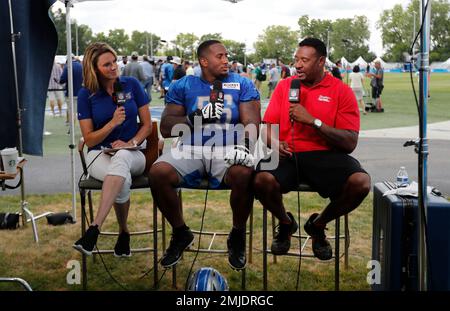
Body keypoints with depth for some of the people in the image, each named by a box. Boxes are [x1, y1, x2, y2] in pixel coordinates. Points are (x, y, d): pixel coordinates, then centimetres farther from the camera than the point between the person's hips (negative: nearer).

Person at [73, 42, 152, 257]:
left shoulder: (131, 85, 4)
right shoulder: (86, 94, 1)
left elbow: (147, 124, 7)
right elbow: (89, 140, 0)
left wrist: (131, 143, -12)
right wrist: (113, 123, -16)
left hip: (132, 155, 1)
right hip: (99, 154, 0)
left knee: (121, 158, -40)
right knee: (123, 179, -38)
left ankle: (95, 228, -44)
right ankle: (123, 232, -19)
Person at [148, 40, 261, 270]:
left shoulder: (242, 84, 12)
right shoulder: (183, 86, 13)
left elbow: (251, 123, 1)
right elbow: (166, 128, 7)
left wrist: (244, 145, -21)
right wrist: (197, 117, -8)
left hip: (228, 149, -1)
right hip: (191, 148, 1)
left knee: (244, 173, -35)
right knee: (157, 173, -27)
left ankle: (237, 235, -6)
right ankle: (180, 233, 0)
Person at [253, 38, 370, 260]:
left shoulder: (341, 91, 3)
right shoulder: (284, 86, 12)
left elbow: (350, 143, -5)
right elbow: (267, 127, 11)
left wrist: (312, 120, -15)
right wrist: (274, 142, -14)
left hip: (325, 156, -1)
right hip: (287, 155, 1)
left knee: (361, 183, -29)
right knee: (262, 180, -32)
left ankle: (318, 225, 4)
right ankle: (286, 223, 6)